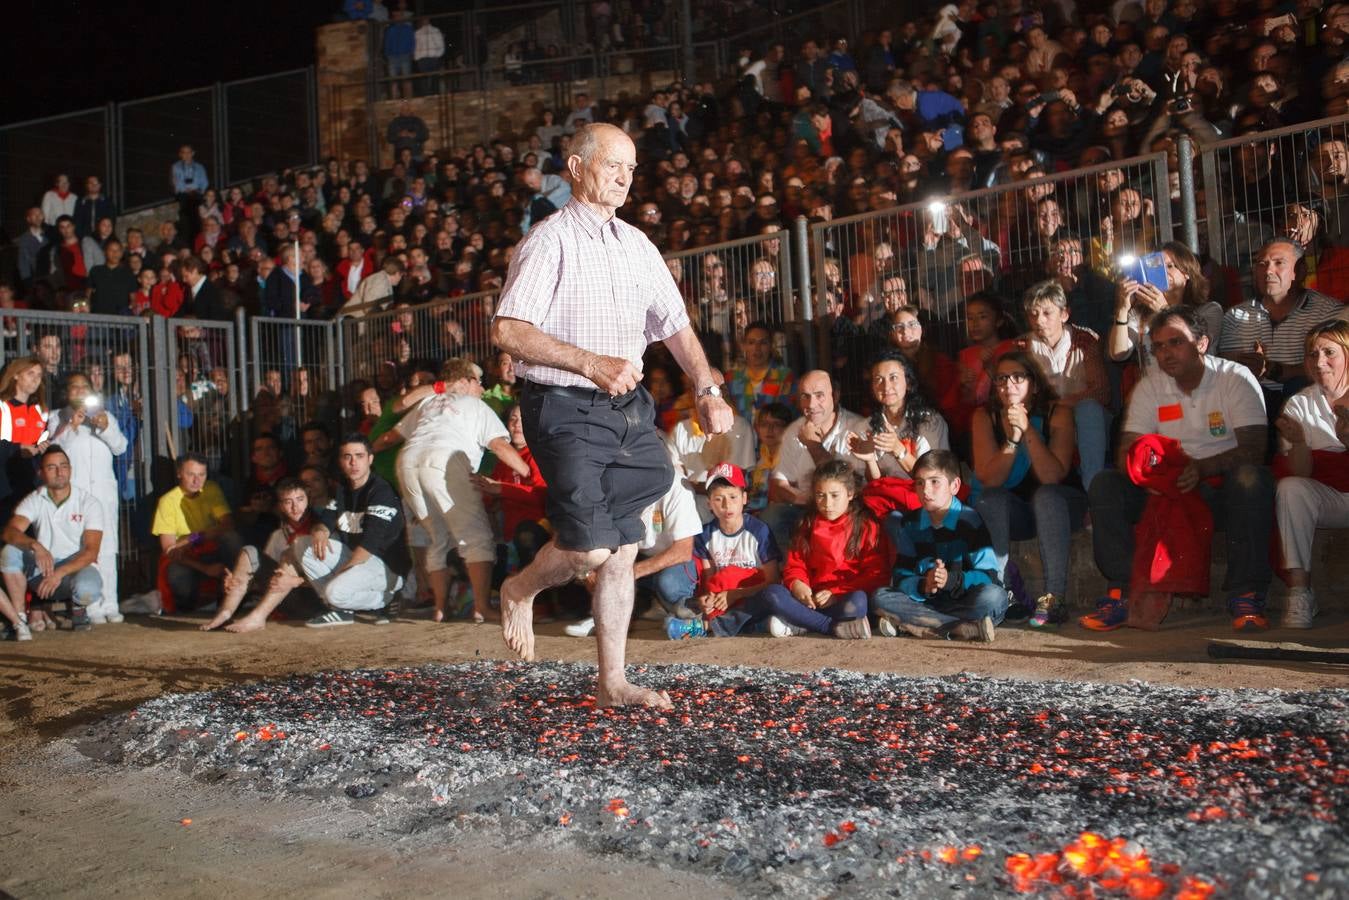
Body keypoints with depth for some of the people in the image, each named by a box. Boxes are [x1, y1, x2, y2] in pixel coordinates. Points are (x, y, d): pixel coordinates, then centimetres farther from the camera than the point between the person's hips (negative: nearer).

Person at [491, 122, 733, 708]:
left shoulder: (636, 244, 14)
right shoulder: (550, 241, -8)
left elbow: (675, 324, 16)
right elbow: (507, 331, -17)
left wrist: (707, 390, 3)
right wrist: (591, 363, -24)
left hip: (628, 407, 7)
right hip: (565, 410, -7)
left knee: (622, 553, 9)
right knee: (590, 547, -15)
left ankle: (612, 682, 21)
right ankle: (519, 589, 19)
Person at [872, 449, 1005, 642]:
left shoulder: (969, 521, -6)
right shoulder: (909, 523, 4)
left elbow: (988, 576, -14)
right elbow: (900, 579, -3)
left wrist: (950, 579, -29)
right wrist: (924, 586, -25)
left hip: (966, 602, -3)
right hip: (927, 600, 3)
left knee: (994, 597, -34)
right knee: (881, 598, -21)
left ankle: (906, 623, -32)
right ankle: (964, 628, -31)